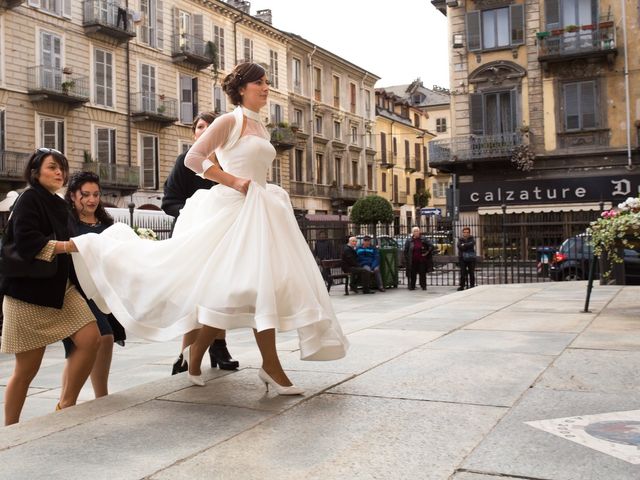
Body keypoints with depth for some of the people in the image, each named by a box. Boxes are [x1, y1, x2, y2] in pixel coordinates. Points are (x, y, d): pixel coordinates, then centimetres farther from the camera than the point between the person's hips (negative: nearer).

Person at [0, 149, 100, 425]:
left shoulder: (59, 204, 15)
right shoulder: (29, 199, -8)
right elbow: (26, 241, -22)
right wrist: (69, 245, -23)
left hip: (61, 288, 7)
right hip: (29, 292, -7)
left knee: (90, 339, -9)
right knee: (28, 368, 0)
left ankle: (66, 405, 8)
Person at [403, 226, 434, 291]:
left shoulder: (424, 239, -1)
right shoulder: (409, 240, 1)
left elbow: (431, 246, -1)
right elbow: (405, 251, 5)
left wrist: (427, 253, -6)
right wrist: (406, 260, 0)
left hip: (422, 261, 0)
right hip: (413, 261, 0)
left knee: (422, 273, 4)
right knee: (412, 274, 4)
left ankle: (423, 286, 12)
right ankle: (412, 286, 13)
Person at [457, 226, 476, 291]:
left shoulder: (471, 239, 8)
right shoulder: (460, 239, 8)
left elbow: (472, 244, -15)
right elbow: (459, 246, -10)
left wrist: (464, 245, -10)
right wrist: (468, 246, -11)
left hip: (471, 258, 0)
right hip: (462, 258, 0)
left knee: (472, 273, 1)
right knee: (462, 273, -5)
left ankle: (472, 285, 10)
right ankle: (462, 286, 0)